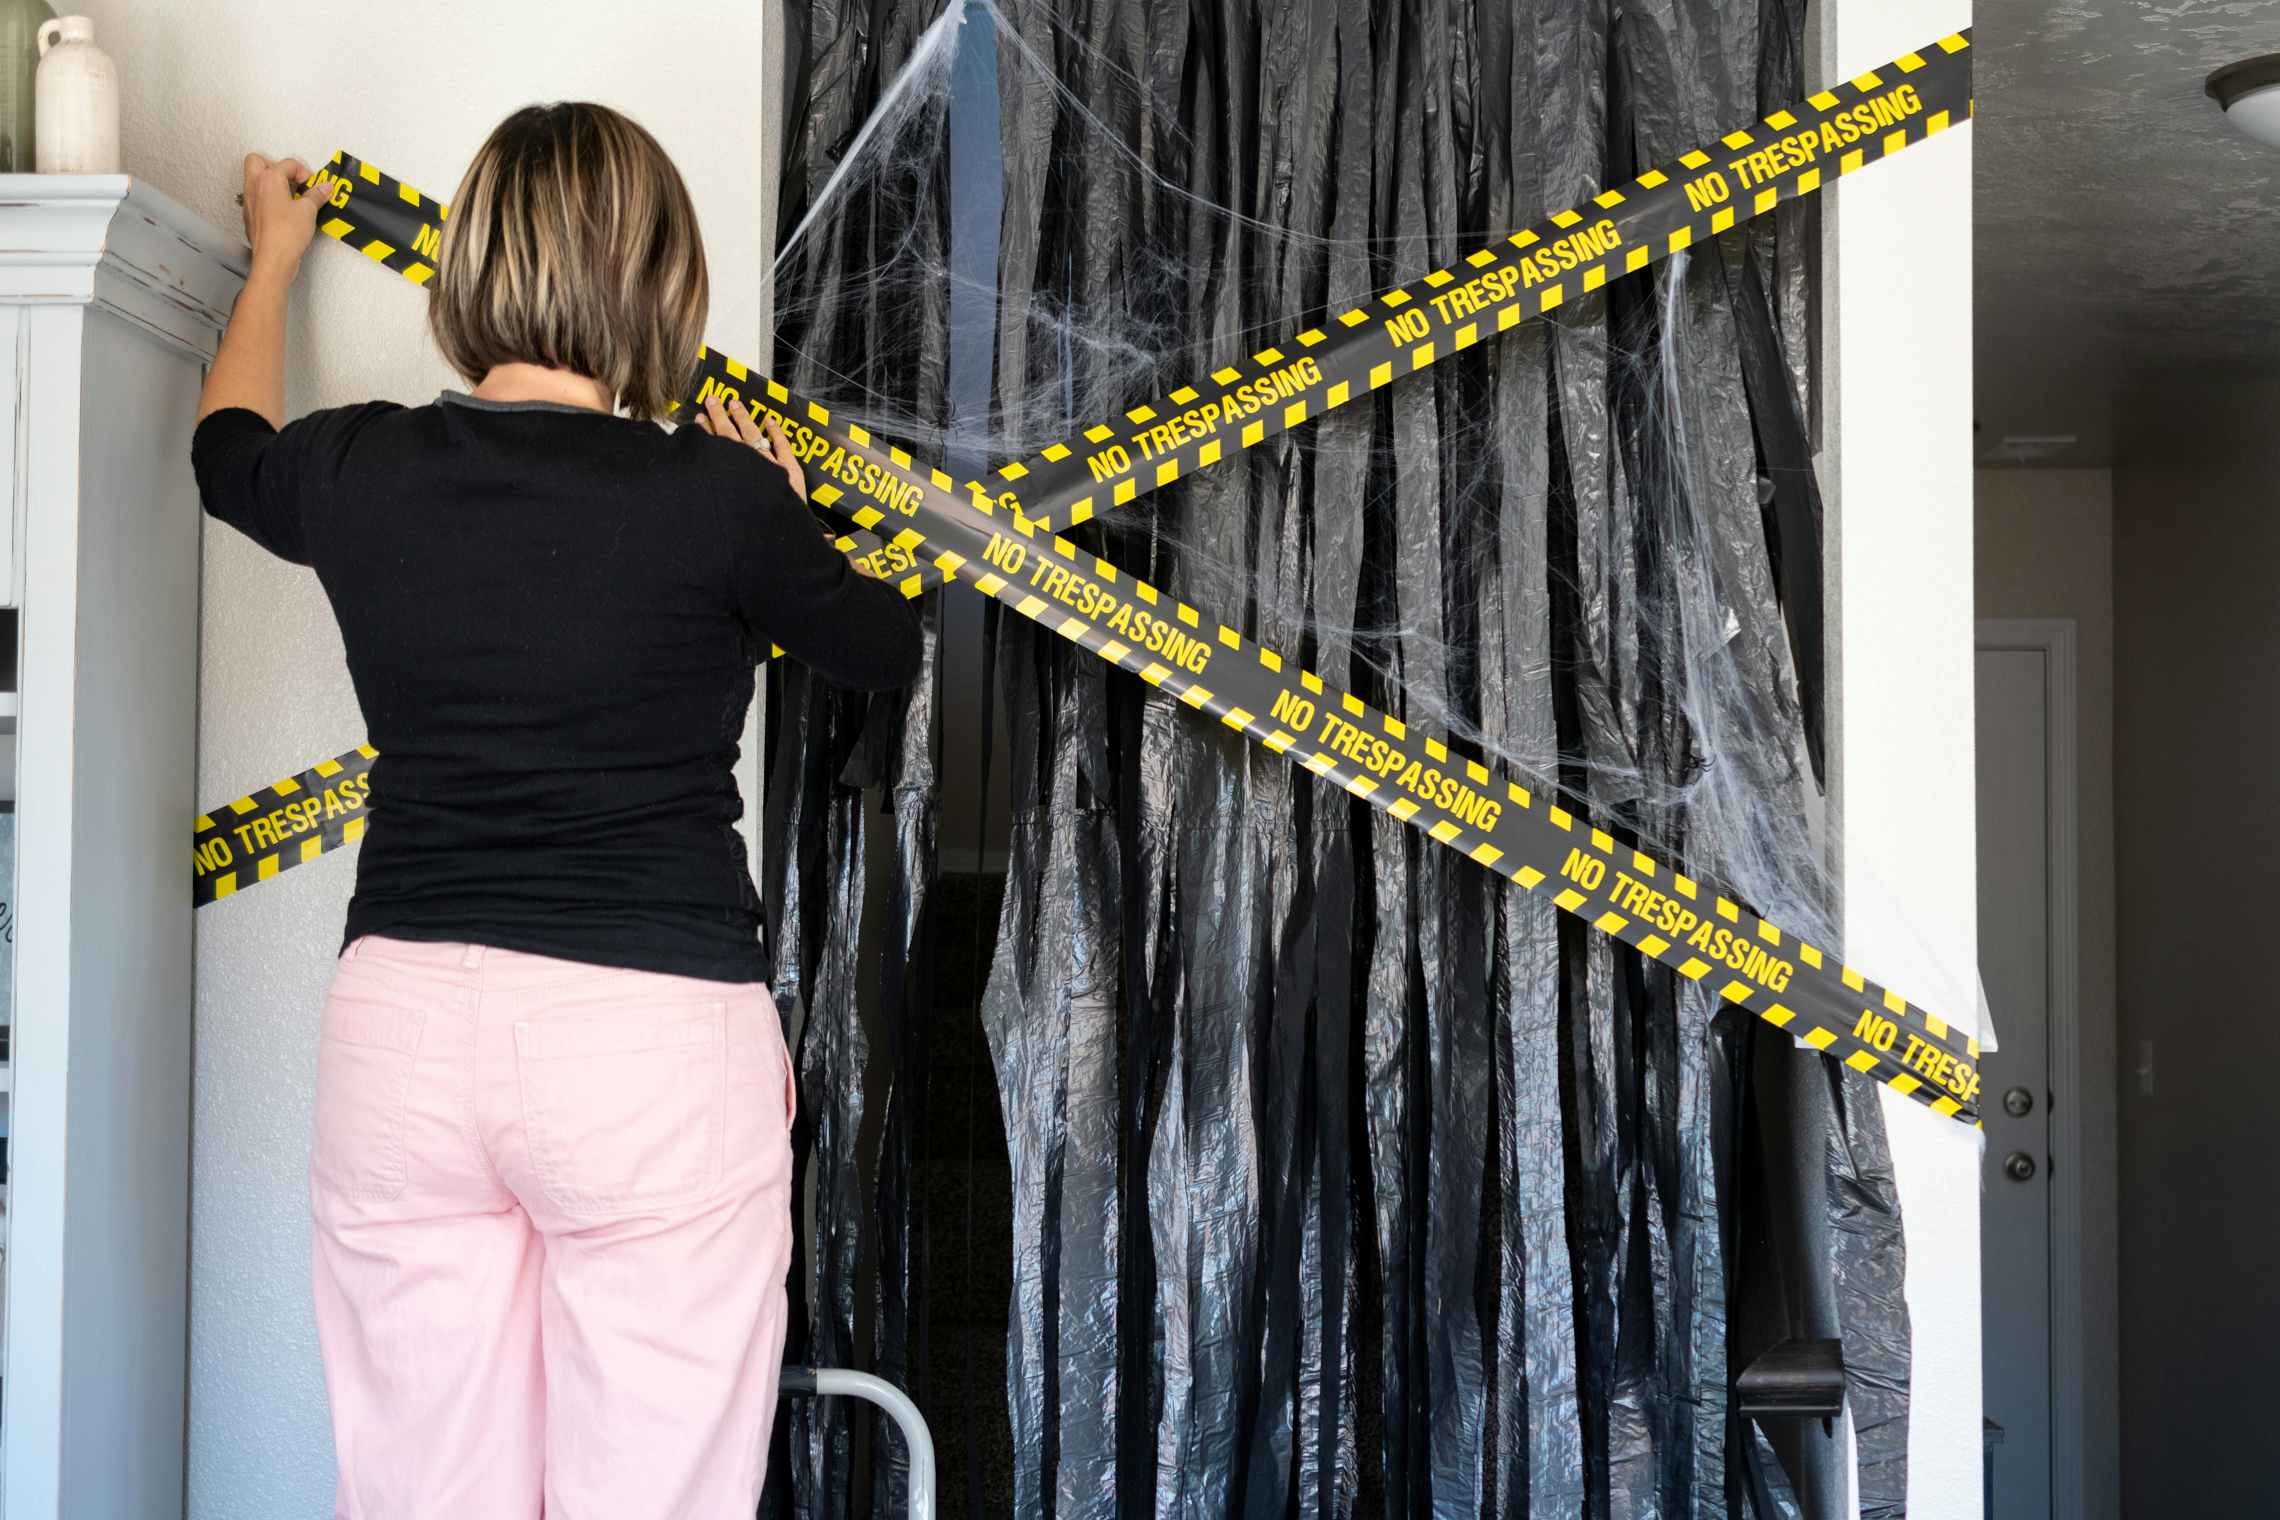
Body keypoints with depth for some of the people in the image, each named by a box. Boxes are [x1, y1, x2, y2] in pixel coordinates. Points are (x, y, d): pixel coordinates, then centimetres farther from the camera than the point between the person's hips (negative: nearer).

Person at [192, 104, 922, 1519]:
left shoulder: (359, 472, 2)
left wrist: (274, 257, 44)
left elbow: (230, 448, 28)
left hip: (403, 1024, 4)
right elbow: (889, 646, 11)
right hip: (656, 1034, -4)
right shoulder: (716, 496, -8)